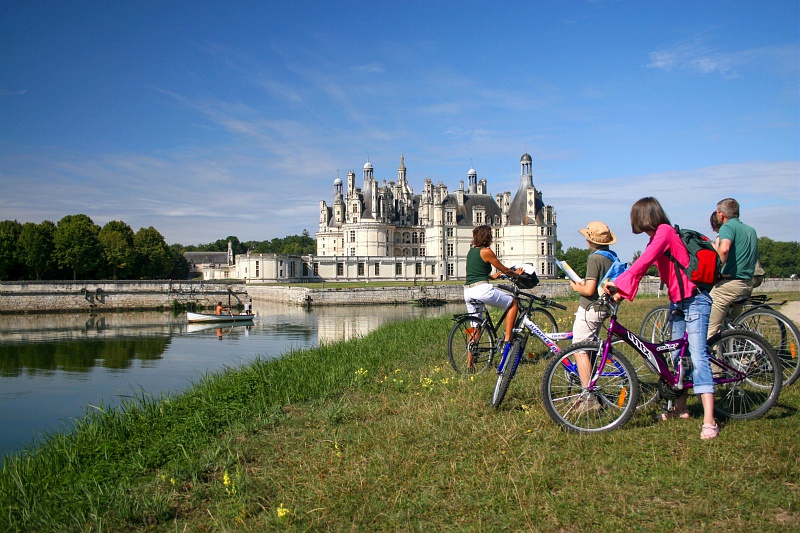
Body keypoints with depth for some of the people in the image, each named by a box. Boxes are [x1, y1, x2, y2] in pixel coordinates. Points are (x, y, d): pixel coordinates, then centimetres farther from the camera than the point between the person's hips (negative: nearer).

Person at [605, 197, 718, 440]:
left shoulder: (665, 231, -14)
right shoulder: (657, 237, 15)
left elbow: (642, 262, -25)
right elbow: (642, 267, 8)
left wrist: (617, 283, -23)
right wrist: (622, 291, -5)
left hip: (694, 301, -10)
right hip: (677, 302, 10)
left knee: (697, 356, -16)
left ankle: (709, 421, -19)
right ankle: (680, 408, 27)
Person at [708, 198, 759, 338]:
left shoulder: (727, 227, -9)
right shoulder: (751, 230, 19)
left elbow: (724, 249, -29)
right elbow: (755, 257, 25)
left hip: (730, 282, -9)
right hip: (748, 284, 9)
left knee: (709, 329, -6)